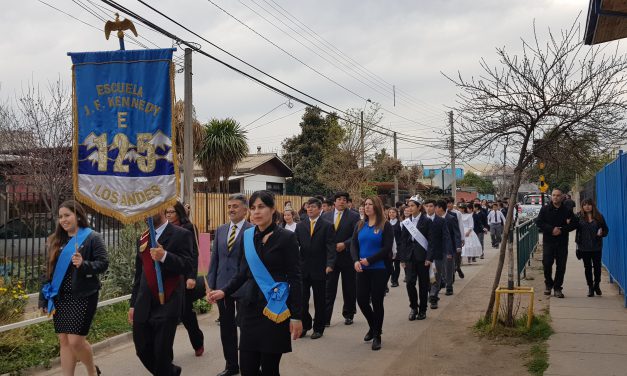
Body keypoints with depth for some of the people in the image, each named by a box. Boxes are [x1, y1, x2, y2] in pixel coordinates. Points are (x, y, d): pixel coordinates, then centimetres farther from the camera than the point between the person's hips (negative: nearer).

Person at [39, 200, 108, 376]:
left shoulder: (92, 237, -5)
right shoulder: (57, 240, 11)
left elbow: (103, 264, -10)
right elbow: (51, 270, 14)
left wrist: (83, 264, -28)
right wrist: (45, 298, 12)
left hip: (83, 297, -5)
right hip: (60, 297, 6)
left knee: (76, 340, -8)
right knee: (64, 341, 7)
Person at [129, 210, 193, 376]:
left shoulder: (181, 235, -5)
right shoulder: (143, 238, 14)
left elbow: (187, 267, -13)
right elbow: (139, 273, 18)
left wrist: (164, 256, -28)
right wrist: (133, 303, 16)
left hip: (167, 306, -6)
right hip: (144, 305, 6)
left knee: (162, 352, -3)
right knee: (142, 349, 10)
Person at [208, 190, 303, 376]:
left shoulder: (286, 237, -7)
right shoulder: (247, 237, 7)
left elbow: (295, 278, -7)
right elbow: (244, 273, 14)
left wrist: (296, 316, -10)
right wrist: (225, 291, -2)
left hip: (275, 308, -4)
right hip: (250, 306, 4)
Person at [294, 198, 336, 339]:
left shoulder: (327, 226, -1)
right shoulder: (300, 226, 8)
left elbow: (330, 247, -7)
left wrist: (330, 264, -19)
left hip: (319, 269, -2)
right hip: (303, 268, 2)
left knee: (319, 300, 8)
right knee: (302, 299, 4)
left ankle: (318, 328, 20)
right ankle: (305, 326, 20)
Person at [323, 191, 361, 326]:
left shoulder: (354, 216, -3)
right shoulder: (325, 216, 7)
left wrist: (344, 244, -18)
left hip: (347, 257, -1)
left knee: (349, 288, 10)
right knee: (328, 288, -1)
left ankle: (348, 315, 26)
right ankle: (325, 318, 0)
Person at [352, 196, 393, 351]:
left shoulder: (385, 226, -5)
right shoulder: (360, 225, 9)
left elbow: (387, 248, -13)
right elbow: (354, 245, 6)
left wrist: (369, 260, -18)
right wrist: (356, 260, -12)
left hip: (379, 269, -4)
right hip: (362, 270, 4)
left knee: (377, 302, 2)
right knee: (361, 300, 5)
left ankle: (377, 335, 17)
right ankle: (373, 326, 32)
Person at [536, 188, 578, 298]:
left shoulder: (567, 210, 5)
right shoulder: (545, 209, 4)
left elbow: (575, 223, 2)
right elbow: (538, 222, -4)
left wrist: (562, 230, -12)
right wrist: (551, 229, -16)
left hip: (562, 243, 1)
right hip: (548, 241, -1)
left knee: (561, 266, 1)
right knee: (547, 263, -8)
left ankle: (557, 288, 12)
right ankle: (548, 284, 15)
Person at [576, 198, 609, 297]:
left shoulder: (599, 216, 3)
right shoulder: (579, 217, -1)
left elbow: (605, 229, 6)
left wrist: (602, 233, -12)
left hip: (596, 246, 1)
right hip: (584, 247, -1)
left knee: (597, 266, 6)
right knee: (588, 267, 7)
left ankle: (597, 286, 27)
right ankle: (590, 287, 18)